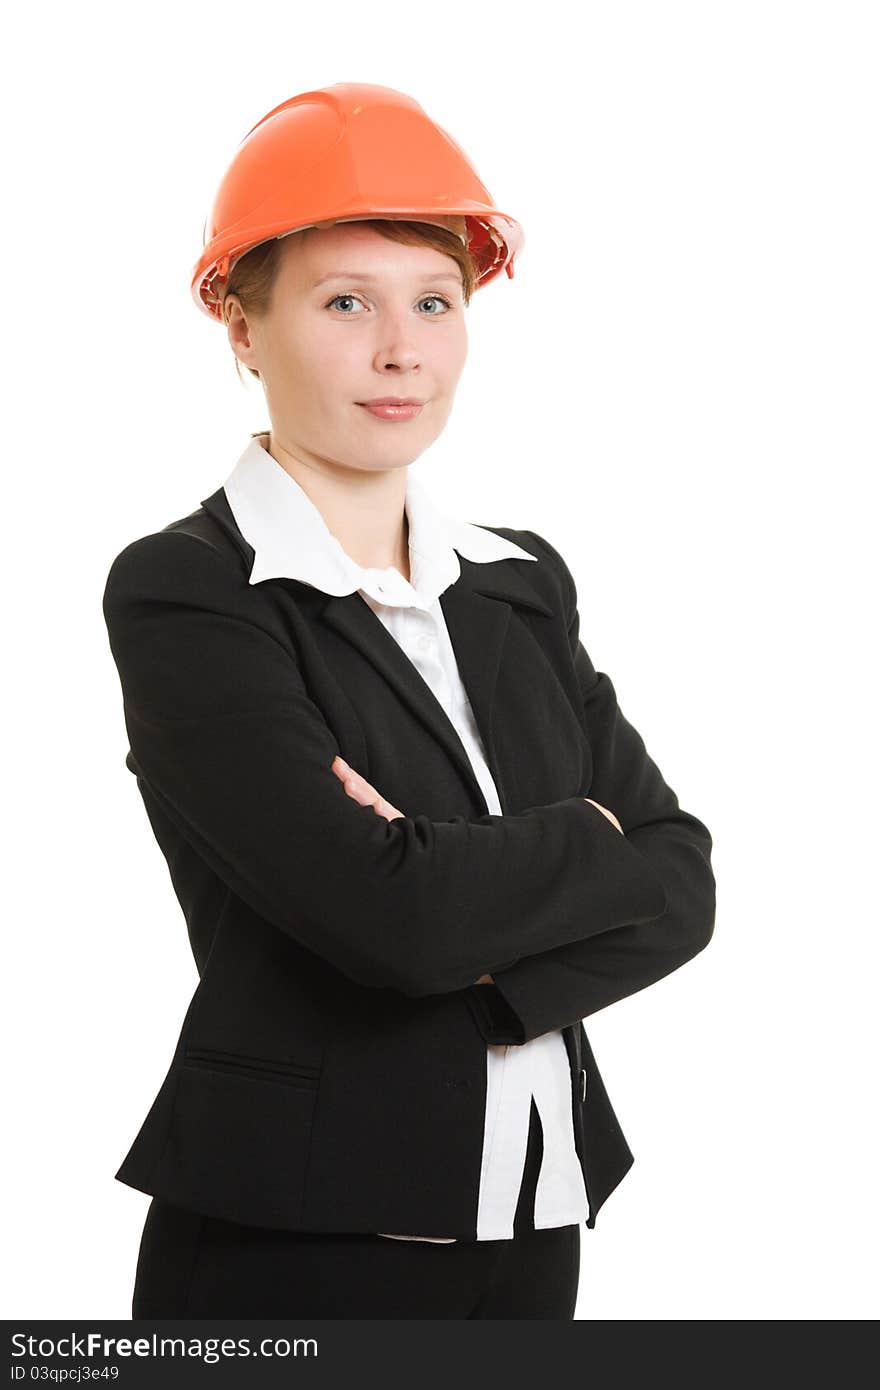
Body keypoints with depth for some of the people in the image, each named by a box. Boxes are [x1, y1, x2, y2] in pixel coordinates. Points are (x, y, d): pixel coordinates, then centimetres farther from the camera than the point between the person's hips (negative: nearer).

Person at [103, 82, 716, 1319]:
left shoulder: (524, 584, 7)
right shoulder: (183, 595, -12)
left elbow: (680, 882, 0)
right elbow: (388, 913, -23)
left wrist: (482, 949, -16)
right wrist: (583, 840, -6)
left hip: (535, 1222, 6)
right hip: (295, 1249, -5)